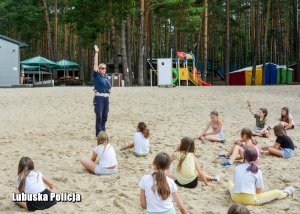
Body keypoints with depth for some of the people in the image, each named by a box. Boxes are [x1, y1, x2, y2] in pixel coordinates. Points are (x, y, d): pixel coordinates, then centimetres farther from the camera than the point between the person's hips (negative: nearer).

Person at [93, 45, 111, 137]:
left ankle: (103, 132, 21)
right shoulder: (96, 76, -1)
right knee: (99, 116, -6)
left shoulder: (106, 78, 14)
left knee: (105, 117, 10)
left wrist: (108, 91, 1)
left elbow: (109, 88, 23)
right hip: (99, 98, -6)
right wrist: (96, 52, -14)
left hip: (106, 98, 6)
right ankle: (98, 134, -1)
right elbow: (95, 64, -10)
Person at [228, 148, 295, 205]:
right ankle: (286, 192, 38)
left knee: (230, 183, 35)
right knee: (277, 193, 9)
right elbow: (259, 191, 1)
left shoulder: (237, 168, 3)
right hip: (249, 200, -3)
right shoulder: (257, 171, -3)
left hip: (235, 197, 3)